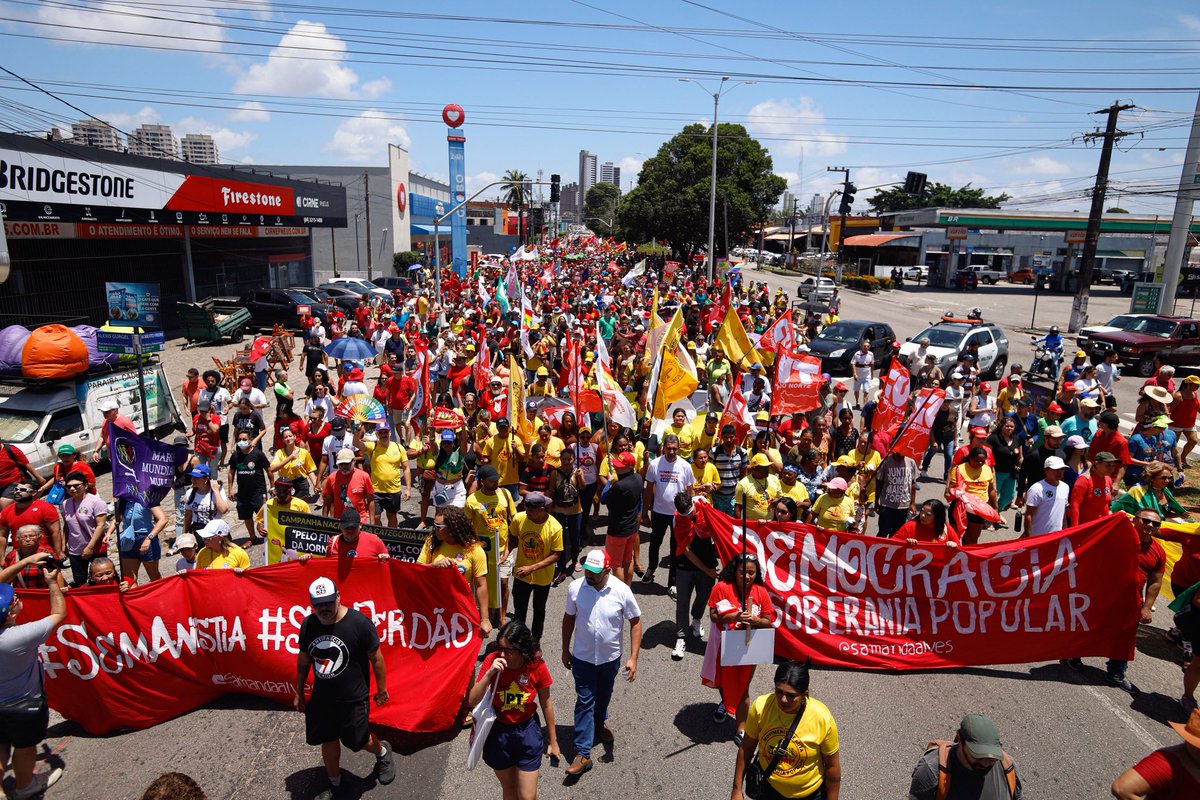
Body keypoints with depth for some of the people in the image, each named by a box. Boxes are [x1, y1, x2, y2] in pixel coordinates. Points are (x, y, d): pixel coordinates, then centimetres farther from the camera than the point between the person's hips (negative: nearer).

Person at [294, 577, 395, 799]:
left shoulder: (359, 622, -23)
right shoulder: (308, 624, -7)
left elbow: (376, 658, -12)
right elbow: (303, 660, 8)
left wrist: (381, 689, -5)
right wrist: (299, 693, 15)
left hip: (353, 699, -4)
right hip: (322, 698, 5)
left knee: (358, 741, 8)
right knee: (328, 741, 17)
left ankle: (382, 752, 41)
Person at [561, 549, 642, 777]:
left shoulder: (621, 591, -22)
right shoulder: (575, 587, -18)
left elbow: (635, 622, -11)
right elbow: (569, 618, -2)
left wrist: (633, 658, -15)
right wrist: (565, 650, 5)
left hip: (610, 657, 1)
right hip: (582, 657, -1)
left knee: (604, 695, 24)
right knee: (584, 701, 3)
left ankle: (599, 723, 53)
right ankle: (583, 754, 13)